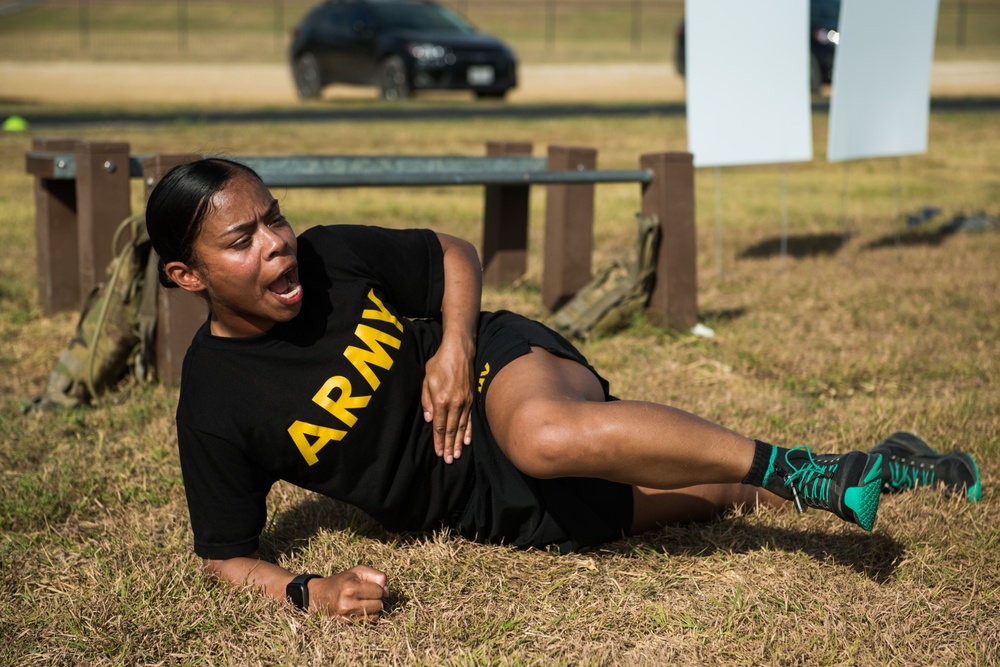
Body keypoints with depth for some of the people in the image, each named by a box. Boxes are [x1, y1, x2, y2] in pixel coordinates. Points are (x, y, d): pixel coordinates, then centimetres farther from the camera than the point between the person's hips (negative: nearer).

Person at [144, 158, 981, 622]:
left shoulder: (331, 255, -8)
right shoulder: (216, 406, -14)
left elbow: (452, 254, 8)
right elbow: (226, 556, -8)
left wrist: (455, 343, -11)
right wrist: (307, 591, -28)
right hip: (491, 503, 0)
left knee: (546, 433, -35)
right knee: (708, 493, -9)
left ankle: (819, 475, -23)